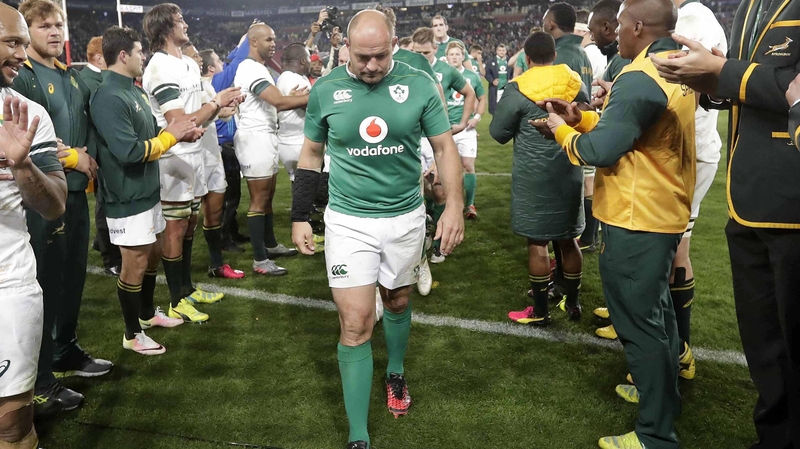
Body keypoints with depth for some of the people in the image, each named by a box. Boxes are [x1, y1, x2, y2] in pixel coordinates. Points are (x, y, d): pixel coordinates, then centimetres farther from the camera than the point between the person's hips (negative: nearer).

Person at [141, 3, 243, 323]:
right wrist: (217, 102, -14)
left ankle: (187, 289, 29)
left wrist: (220, 105, -1)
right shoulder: (160, 69, -16)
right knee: (176, 229, -1)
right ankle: (177, 303, 10)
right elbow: (180, 123, -22)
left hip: (194, 153, 9)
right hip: (174, 158, -9)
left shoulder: (190, 64, 13)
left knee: (190, 224, 16)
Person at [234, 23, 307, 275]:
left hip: (265, 137, 10)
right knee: (259, 200, -5)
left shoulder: (258, 68, 18)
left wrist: (295, 97, -2)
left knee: (268, 196, 18)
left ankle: (271, 245, 31)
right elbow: (279, 102, -25)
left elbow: (272, 103, 14)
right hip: (255, 139, -10)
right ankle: (260, 260, 2)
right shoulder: (251, 69, -17)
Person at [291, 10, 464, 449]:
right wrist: (299, 217, 5)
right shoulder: (325, 90, -5)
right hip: (349, 221, -1)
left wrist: (454, 204, -14)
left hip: (406, 217, 1)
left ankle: (396, 374, 50)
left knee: (397, 301, 20)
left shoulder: (419, 85, -8)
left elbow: (444, 147, -1)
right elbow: (311, 155, 6)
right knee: (355, 325, -4)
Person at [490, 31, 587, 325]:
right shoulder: (575, 83, 2)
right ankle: (573, 304, 26)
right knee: (568, 240, 15)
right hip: (569, 174, 5)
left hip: (533, 177, -5)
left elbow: (498, 132, -6)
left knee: (537, 243, 3)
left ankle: (540, 312, 13)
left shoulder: (519, 89, -12)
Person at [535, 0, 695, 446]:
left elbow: (600, 152, -21)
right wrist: (582, 118, 7)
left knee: (639, 319, -1)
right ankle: (662, 391, 41)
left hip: (637, 219, -10)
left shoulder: (640, 78, -22)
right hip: (665, 210, 10)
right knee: (656, 308, 23)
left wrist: (562, 130, -4)